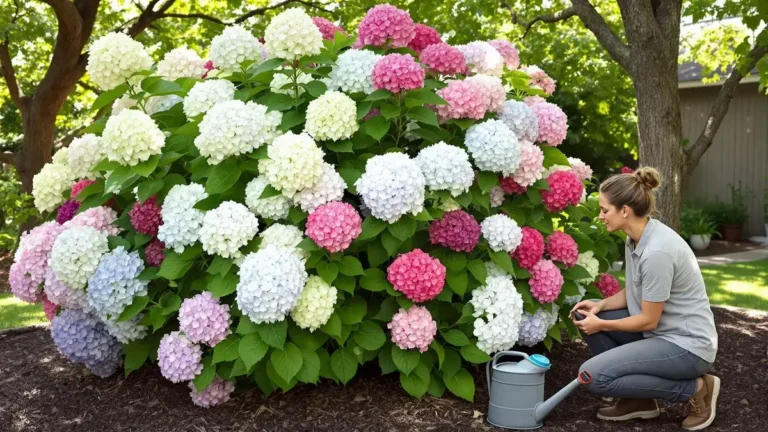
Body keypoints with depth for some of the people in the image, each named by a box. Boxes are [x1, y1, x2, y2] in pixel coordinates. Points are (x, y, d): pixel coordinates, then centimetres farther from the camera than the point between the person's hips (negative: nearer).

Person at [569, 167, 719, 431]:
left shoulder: (657, 251, -28)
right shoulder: (637, 237, 1)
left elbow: (648, 320, -20)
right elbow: (635, 292, 15)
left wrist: (602, 325, -8)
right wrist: (601, 305, -1)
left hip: (686, 344, -9)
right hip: (661, 331, 9)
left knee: (593, 376, -17)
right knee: (584, 316, 6)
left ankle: (695, 389, -3)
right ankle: (638, 399, 11)